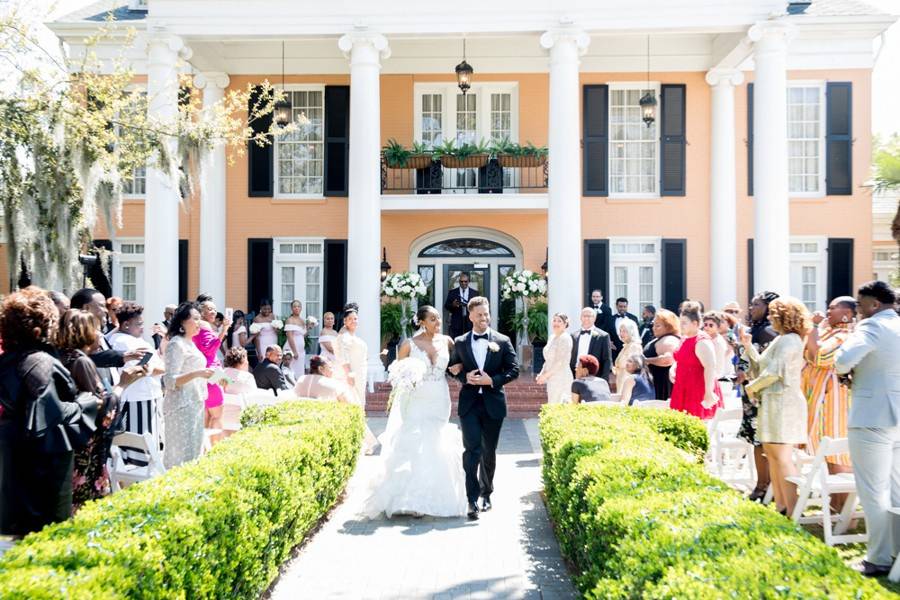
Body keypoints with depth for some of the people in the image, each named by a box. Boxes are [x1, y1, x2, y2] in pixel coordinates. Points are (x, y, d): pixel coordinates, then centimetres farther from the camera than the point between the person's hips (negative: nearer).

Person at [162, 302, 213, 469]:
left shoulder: (190, 343, 14)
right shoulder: (176, 344, -12)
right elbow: (170, 381, -19)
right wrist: (197, 374, -29)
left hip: (195, 404, 9)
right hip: (182, 406, -9)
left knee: (194, 452, 12)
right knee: (182, 455, -8)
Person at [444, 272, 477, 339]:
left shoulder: (475, 292, 8)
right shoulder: (452, 292, 6)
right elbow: (446, 306, 5)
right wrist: (452, 305, -15)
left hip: (470, 323, 0)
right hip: (456, 323, 0)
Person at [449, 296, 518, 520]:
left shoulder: (502, 341, 3)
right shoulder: (460, 342, 6)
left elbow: (513, 370, 1)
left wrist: (492, 380, -13)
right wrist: (465, 377, -9)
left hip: (493, 403, 1)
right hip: (469, 403, 0)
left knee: (489, 451, 11)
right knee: (472, 449, -12)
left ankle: (486, 493, 30)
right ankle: (472, 499, -11)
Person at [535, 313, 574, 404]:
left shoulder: (565, 338, -10)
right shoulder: (552, 337, 15)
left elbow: (562, 362, -16)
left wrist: (546, 375, -13)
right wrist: (541, 374, 7)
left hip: (561, 378, -8)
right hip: (552, 378, 8)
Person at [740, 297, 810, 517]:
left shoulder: (790, 340, -12)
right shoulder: (780, 340, 19)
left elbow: (774, 372, -19)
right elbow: (761, 367, 17)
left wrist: (752, 387, -6)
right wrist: (748, 346, 11)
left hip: (783, 402, -10)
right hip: (773, 402, 10)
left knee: (782, 457, -10)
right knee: (771, 454, 12)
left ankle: (793, 513, -8)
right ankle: (781, 507, 18)